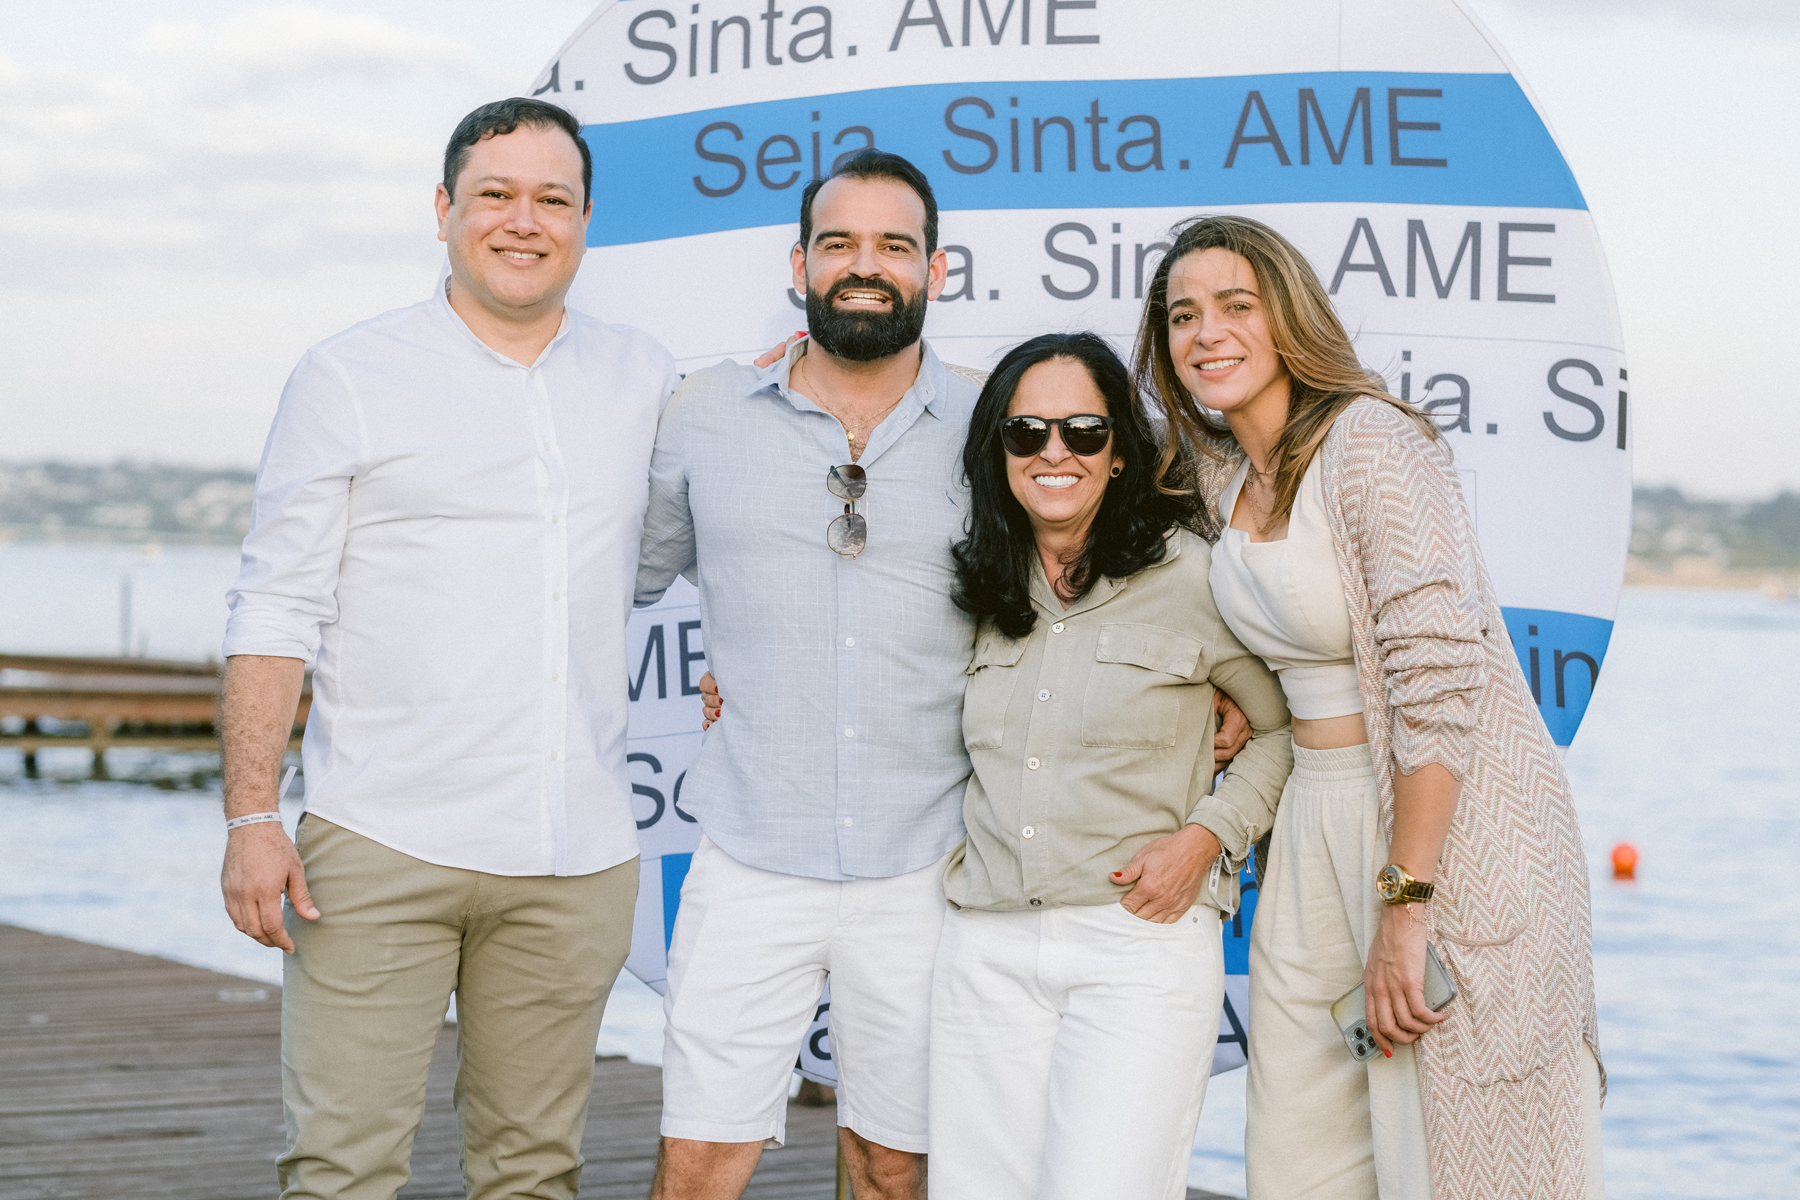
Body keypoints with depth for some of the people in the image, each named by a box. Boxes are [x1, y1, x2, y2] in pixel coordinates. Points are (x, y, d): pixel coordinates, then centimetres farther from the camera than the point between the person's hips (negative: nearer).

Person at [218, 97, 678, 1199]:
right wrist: (252, 817, -9)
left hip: (576, 858, 4)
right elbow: (276, 613, -2)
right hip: (381, 849, -3)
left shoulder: (643, 380, 13)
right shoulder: (349, 378, 2)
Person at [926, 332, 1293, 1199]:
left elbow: (1291, 728, 7)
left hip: (1142, 942, -4)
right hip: (985, 948, 4)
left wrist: (1206, 836, -6)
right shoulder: (980, 591, 12)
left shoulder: (1189, 576, -2)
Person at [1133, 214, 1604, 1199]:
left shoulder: (1371, 441, -15)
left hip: (1454, 819, -8)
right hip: (1318, 817, 8)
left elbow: (1438, 678, -21)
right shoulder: (1223, 471, 11)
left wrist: (1405, 899, -23)